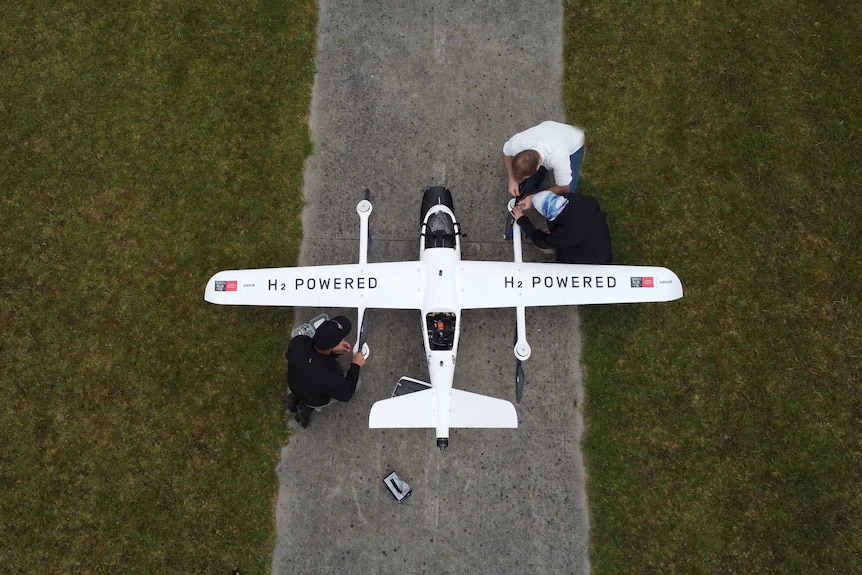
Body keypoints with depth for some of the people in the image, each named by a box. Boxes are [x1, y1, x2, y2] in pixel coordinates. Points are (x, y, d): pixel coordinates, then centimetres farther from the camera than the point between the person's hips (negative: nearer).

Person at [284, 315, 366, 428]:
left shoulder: (297, 342, -35)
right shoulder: (332, 376, -43)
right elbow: (345, 395, -21)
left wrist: (333, 350, -13)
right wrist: (356, 366, -11)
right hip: (316, 399, -4)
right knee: (356, 381, 16)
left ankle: (295, 397, 17)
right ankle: (308, 406, 10)